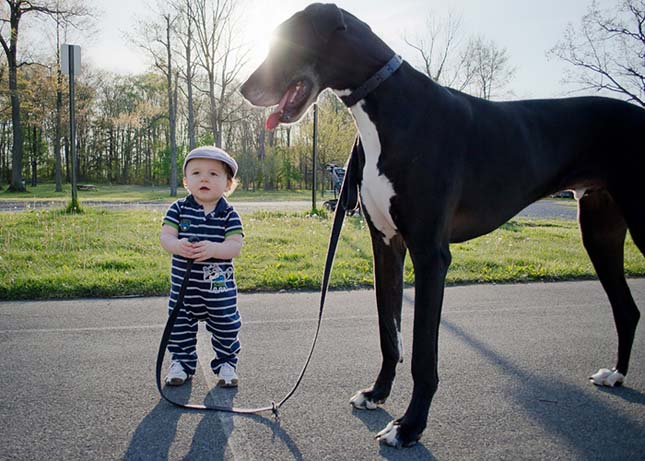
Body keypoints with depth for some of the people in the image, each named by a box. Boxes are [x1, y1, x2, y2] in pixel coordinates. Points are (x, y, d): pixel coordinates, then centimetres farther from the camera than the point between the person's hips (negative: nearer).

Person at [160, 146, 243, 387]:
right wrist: (177, 245, -32)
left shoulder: (229, 214, -6)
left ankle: (226, 363, 29)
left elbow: (235, 246, -15)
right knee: (180, 325, 12)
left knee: (226, 326, 9)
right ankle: (182, 362, 30)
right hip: (183, 283, 1)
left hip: (220, 286, -1)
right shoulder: (179, 209, -2)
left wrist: (213, 249, -33)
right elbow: (165, 235, -10)